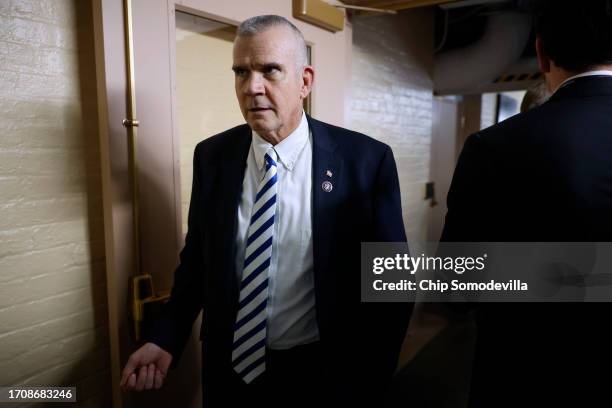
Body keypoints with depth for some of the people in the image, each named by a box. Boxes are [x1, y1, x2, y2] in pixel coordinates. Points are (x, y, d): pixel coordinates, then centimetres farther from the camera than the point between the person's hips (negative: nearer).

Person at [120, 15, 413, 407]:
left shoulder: (366, 160, -15)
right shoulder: (212, 156, -5)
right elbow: (197, 257, 4)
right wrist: (166, 339, -7)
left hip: (319, 373, -2)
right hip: (229, 367, 3)